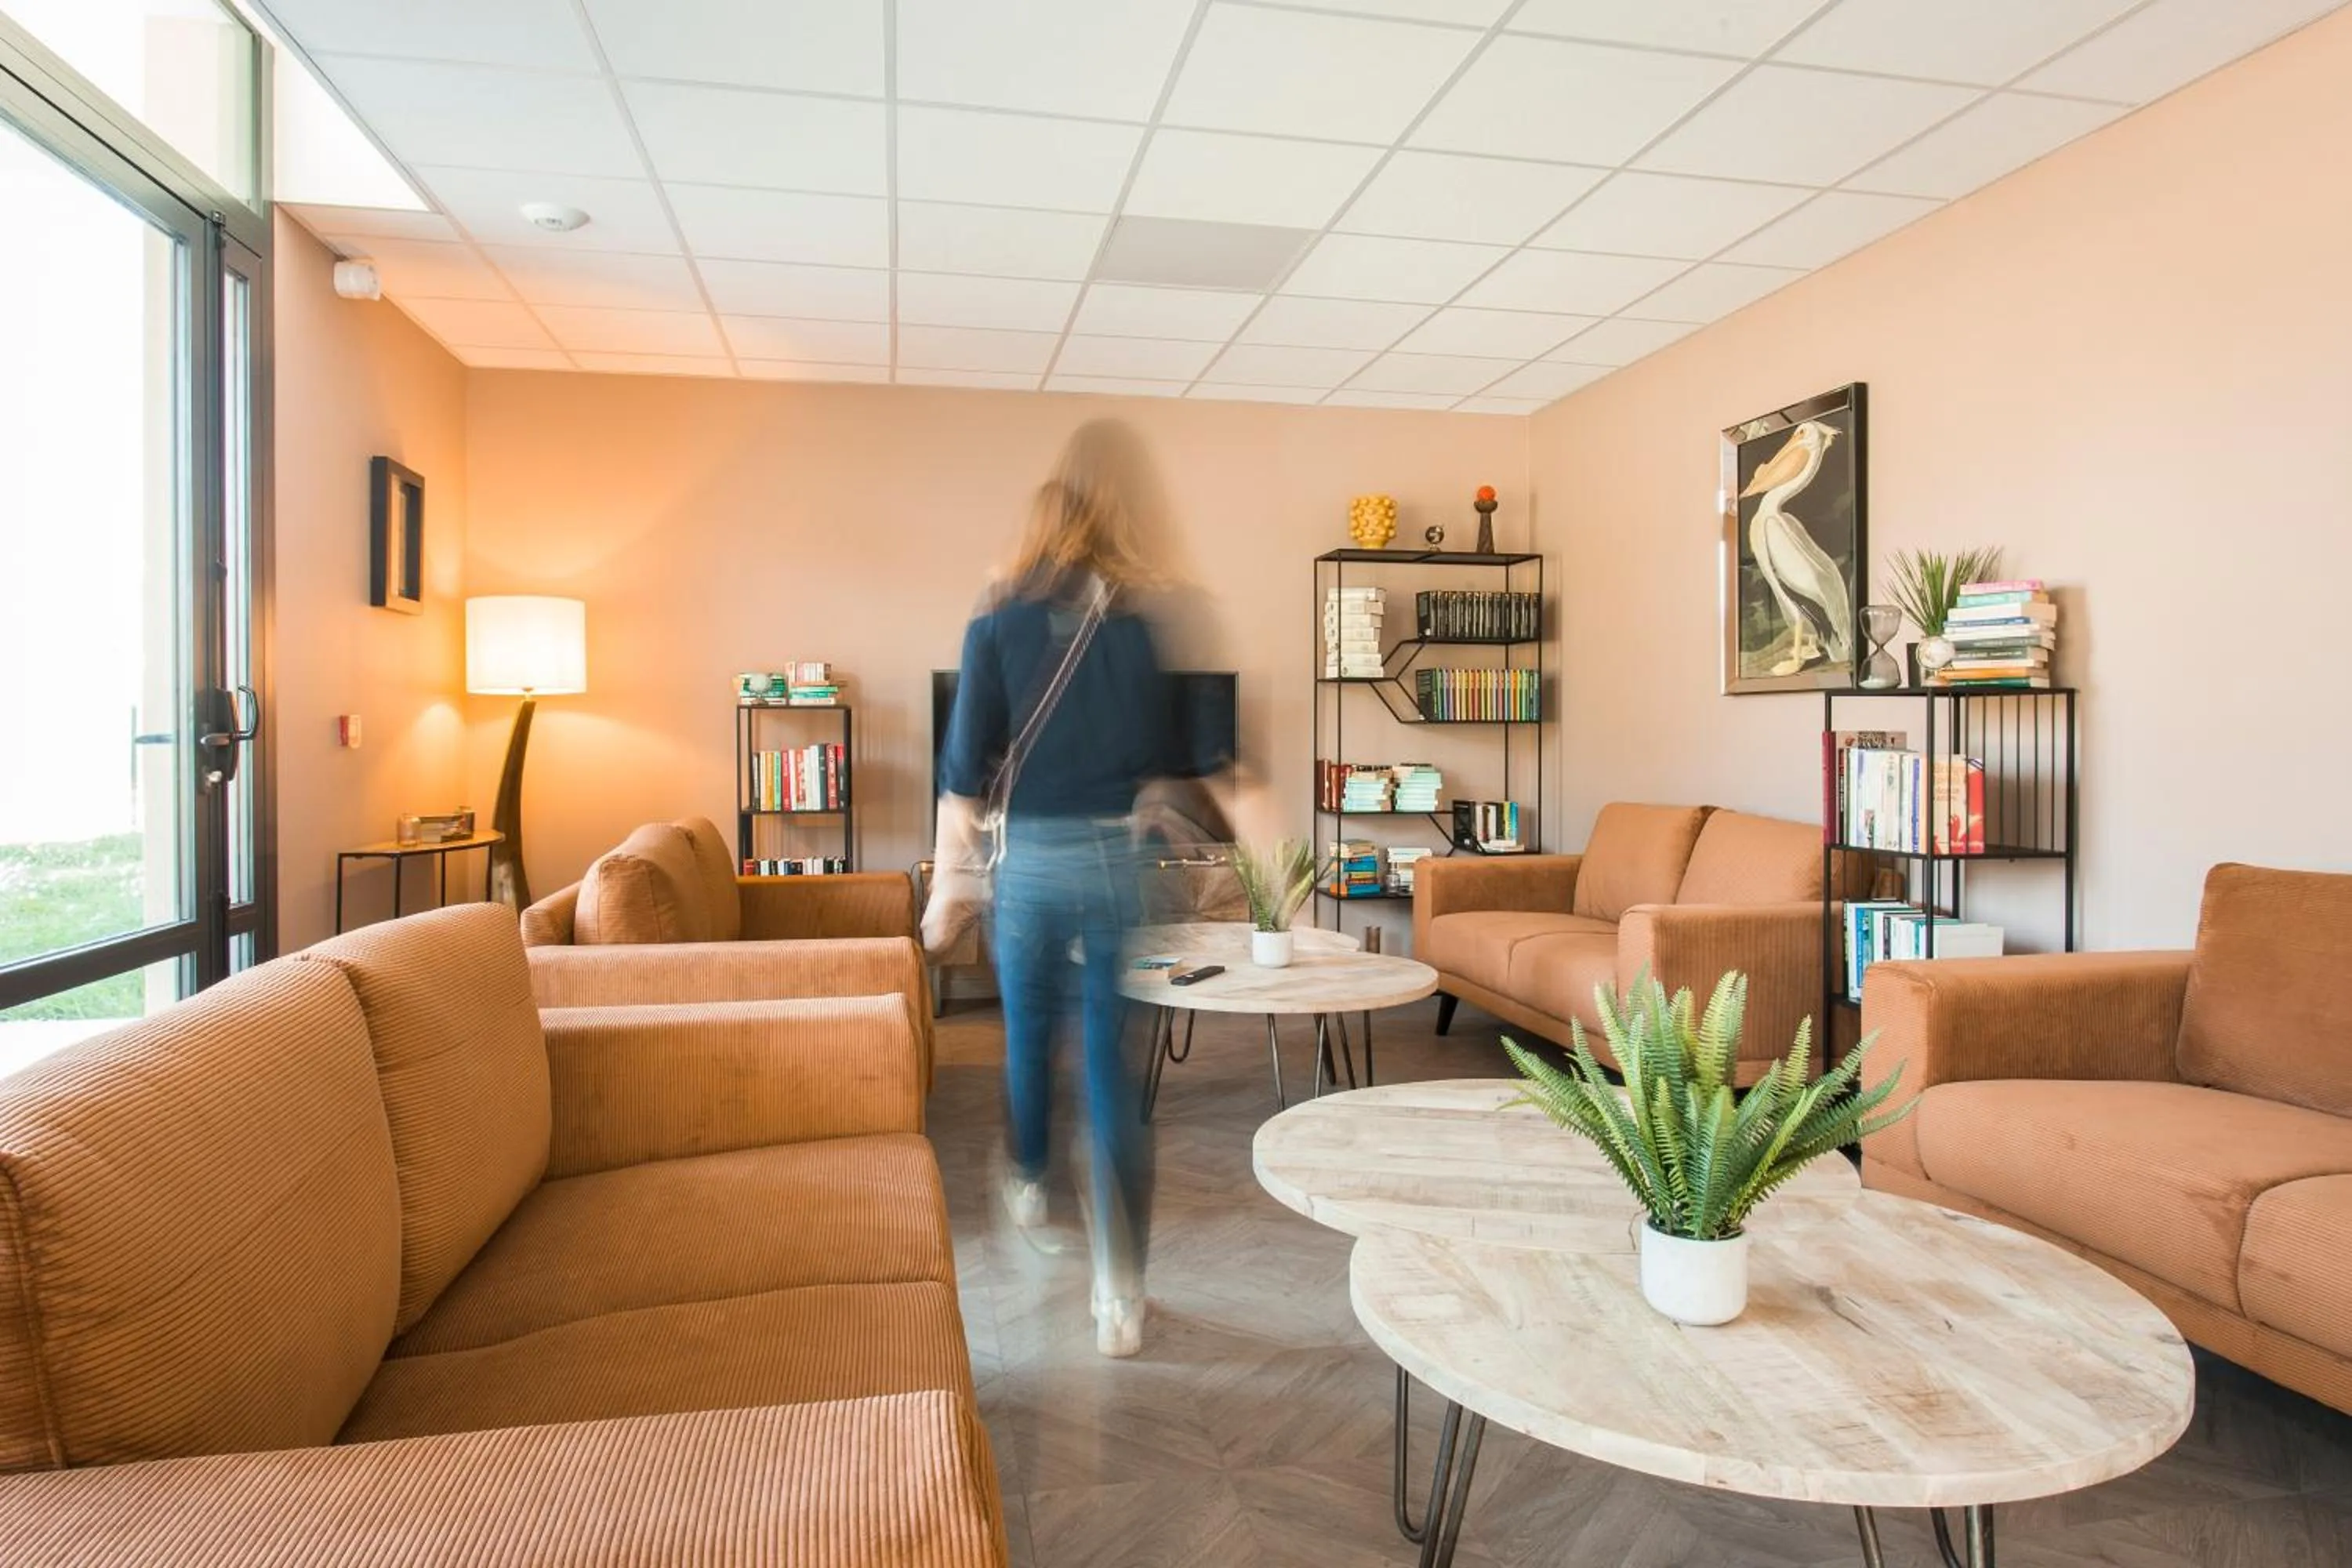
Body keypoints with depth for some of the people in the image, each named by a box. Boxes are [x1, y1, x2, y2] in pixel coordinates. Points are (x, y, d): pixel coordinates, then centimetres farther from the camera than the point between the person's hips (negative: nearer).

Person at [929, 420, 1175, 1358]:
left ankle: (1028, 1184, 48)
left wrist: (946, 884, 6)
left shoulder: (1002, 616, -5)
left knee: (1029, 1032, 23)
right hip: (1126, 857, 0)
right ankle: (1120, 1290, 5)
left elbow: (966, 767, -3)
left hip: (1032, 857, 1)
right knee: (1115, 1064, 5)